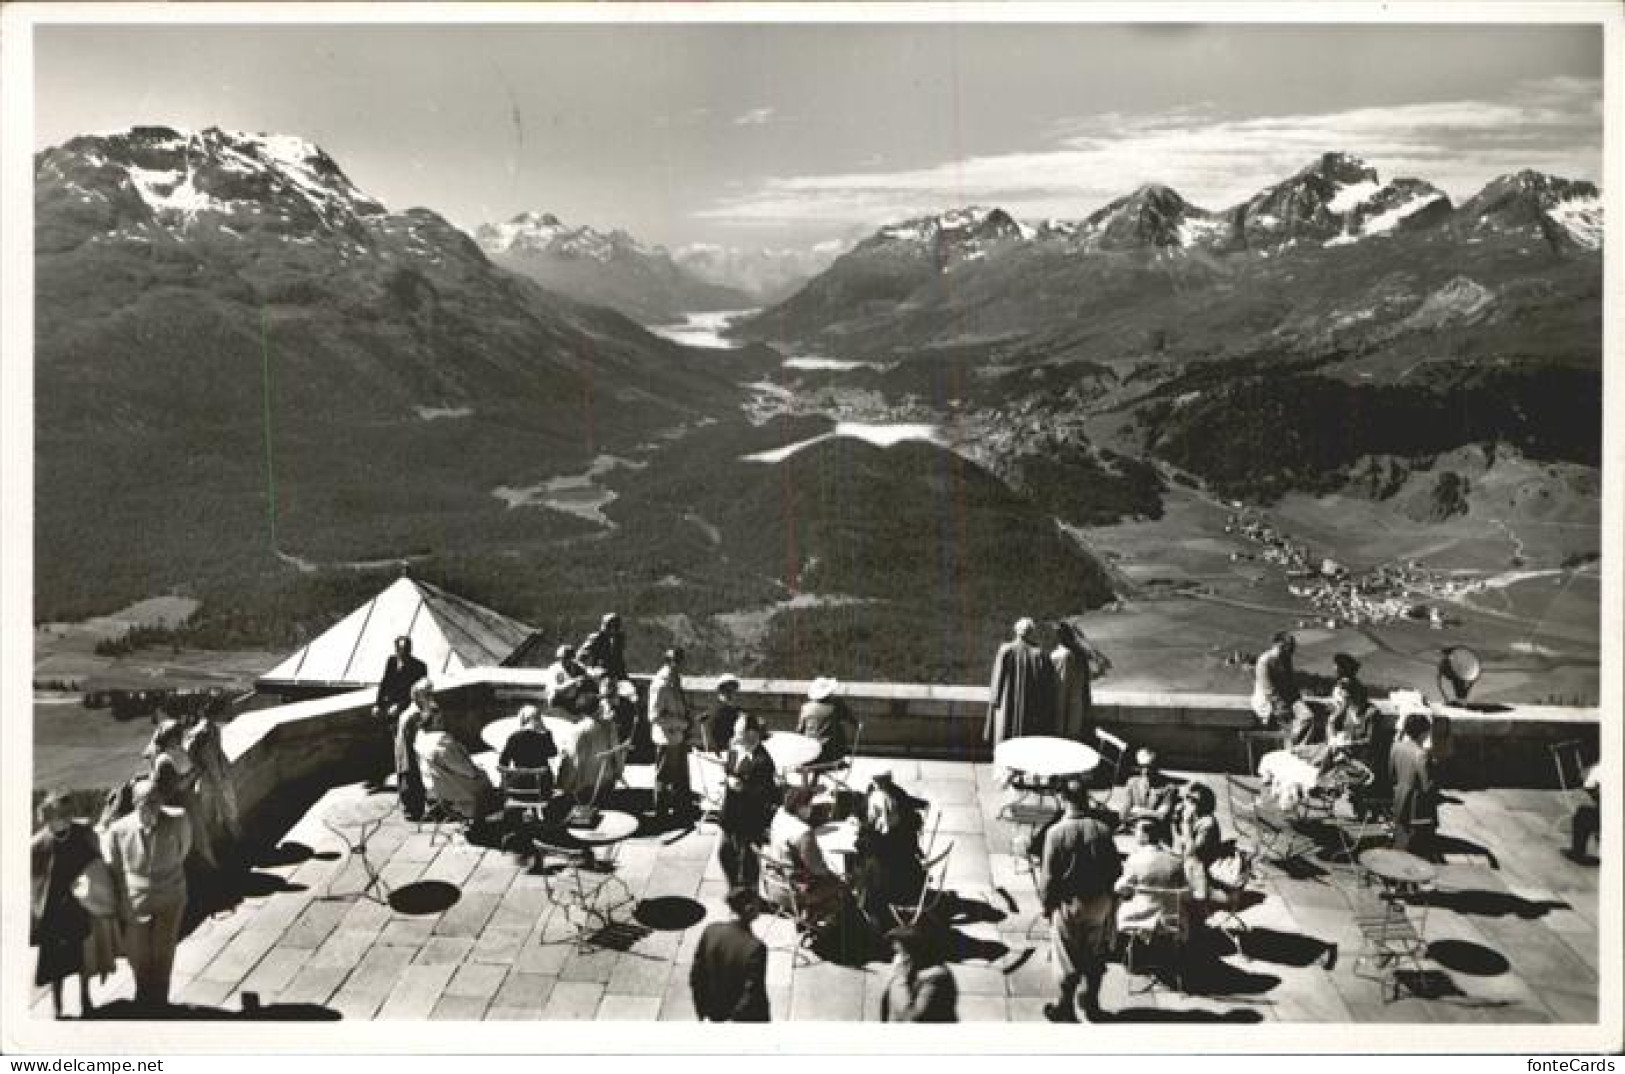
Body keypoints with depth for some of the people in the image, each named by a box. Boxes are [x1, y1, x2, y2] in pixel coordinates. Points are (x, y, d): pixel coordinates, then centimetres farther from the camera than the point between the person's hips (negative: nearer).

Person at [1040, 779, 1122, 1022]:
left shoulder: (1056, 832, -17)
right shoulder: (1102, 830, -10)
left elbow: (1048, 876, -13)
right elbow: (1116, 869, -3)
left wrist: (1047, 904, 1)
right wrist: (1111, 897, 12)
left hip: (1069, 904, -3)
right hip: (1100, 903, 3)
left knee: (1068, 959, 12)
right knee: (1096, 956, 21)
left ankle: (1066, 1009, 21)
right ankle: (1092, 1002, 34)